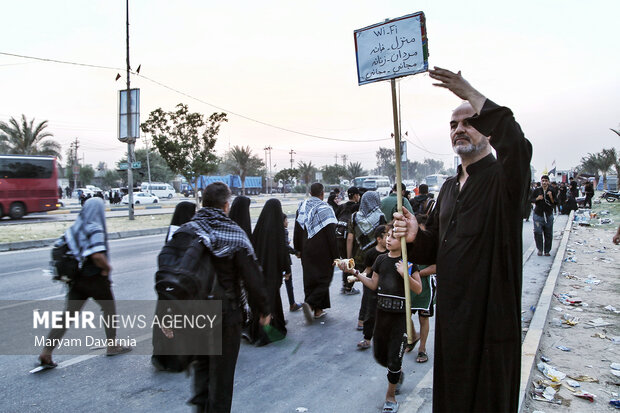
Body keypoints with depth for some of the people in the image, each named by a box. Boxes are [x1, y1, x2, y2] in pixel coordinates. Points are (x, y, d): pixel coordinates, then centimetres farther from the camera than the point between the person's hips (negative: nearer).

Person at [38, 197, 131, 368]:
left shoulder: (74, 228, 7)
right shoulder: (95, 229, -17)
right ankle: (112, 346, 24)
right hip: (95, 279, -6)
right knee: (110, 310, 13)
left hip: (77, 279, 7)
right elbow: (98, 256, -28)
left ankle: (46, 351, 3)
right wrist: (107, 267, -10)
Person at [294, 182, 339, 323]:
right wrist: (335, 256, -11)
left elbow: (297, 231, 9)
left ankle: (317, 310, 19)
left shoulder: (301, 207, 3)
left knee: (309, 278, 13)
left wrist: (298, 249, 18)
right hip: (322, 252, -6)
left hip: (307, 251, 6)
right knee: (324, 278, 5)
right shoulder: (325, 209, -15)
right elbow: (331, 235, -16)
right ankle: (310, 304, -12)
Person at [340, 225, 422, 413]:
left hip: (400, 315, -5)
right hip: (382, 312, 5)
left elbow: (418, 289, -8)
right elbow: (374, 285, 11)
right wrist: (355, 272, 3)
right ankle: (398, 374, 46)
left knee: (394, 360, 1)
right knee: (379, 355, 15)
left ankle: (390, 396, 23)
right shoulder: (381, 259, 4)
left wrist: (405, 274, -23)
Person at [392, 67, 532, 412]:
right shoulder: (449, 188, 12)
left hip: (491, 316, -7)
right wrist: (415, 237, -9)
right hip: (451, 316, 7)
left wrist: (470, 93, -29)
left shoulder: (503, 179, -10)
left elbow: (516, 144, -36)